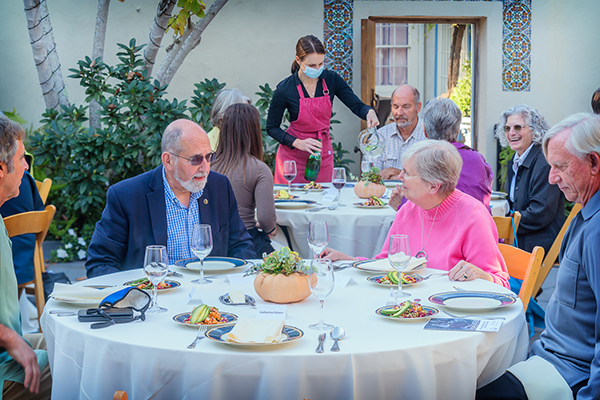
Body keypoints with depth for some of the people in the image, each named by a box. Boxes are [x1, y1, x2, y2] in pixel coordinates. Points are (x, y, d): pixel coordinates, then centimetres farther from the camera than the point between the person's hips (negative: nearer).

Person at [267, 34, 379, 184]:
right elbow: (272, 128, -6)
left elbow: (357, 106, -3)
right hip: (294, 155, -3)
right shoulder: (285, 89, -14)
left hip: (323, 153, 3)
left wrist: (369, 112, -26)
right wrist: (298, 143, -20)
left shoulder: (331, 79, -6)